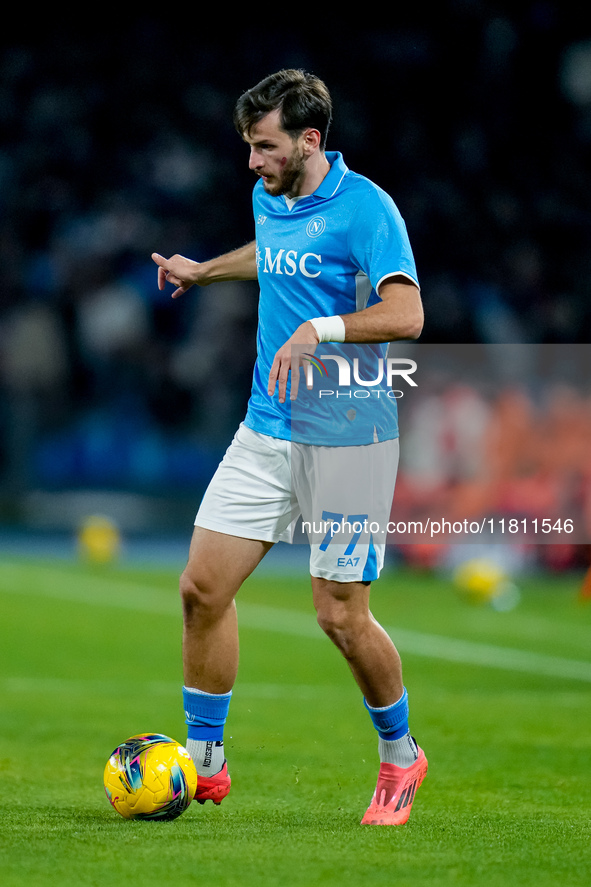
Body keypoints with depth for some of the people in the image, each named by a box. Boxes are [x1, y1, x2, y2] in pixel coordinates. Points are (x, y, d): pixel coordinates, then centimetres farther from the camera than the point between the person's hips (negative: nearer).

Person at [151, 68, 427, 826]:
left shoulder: (364, 207, -14)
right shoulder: (267, 199, 9)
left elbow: (406, 313, -22)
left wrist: (320, 328, -33)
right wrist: (205, 270, 45)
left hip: (346, 439, -7)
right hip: (266, 430, 7)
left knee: (340, 614, -4)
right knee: (202, 587, 0)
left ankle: (399, 754, 20)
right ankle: (203, 760, 12)